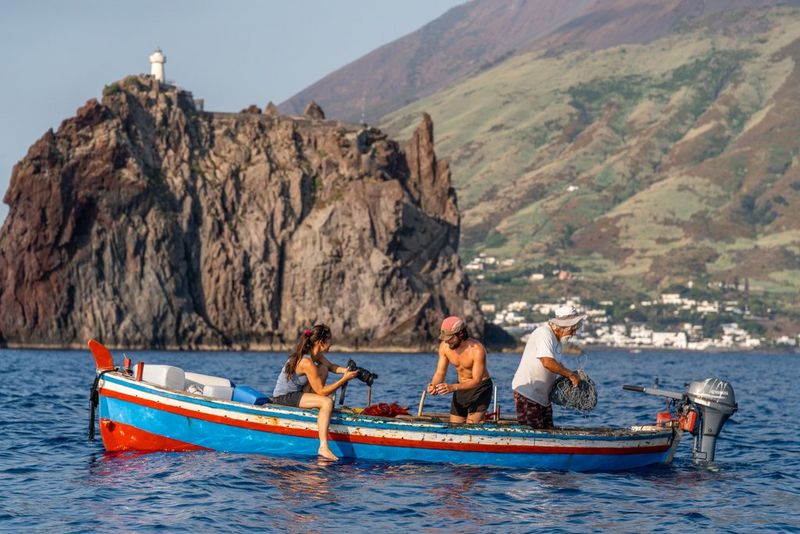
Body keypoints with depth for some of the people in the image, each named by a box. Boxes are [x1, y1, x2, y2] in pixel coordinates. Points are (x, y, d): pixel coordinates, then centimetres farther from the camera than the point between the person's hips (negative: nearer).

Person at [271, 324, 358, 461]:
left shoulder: (316, 354, 2)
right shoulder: (307, 363, -25)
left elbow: (330, 366, 9)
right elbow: (321, 391, -20)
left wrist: (346, 370, -11)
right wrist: (344, 379, -20)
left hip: (293, 392, 10)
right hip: (283, 398, -10)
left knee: (323, 369, 11)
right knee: (327, 402, -27)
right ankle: (323, 448, -36)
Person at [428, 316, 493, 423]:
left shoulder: (477, 350, -28)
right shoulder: (444, 346, -11)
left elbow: (477, 380, -29)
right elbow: (440, 372, -6)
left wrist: (453, 387, -43)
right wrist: (433, 385, -29)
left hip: (480, 387, -6)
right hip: (461, 387, 6)